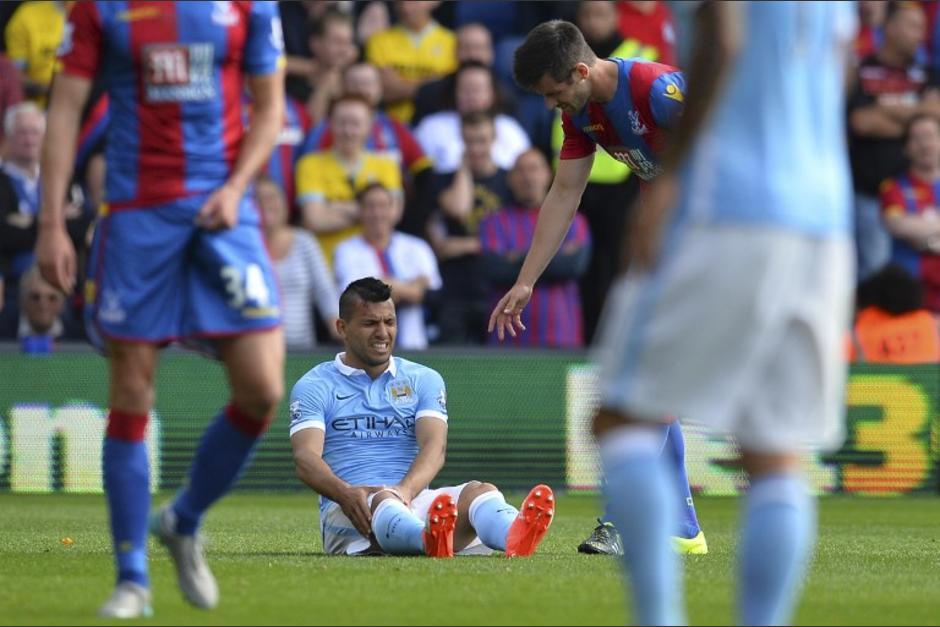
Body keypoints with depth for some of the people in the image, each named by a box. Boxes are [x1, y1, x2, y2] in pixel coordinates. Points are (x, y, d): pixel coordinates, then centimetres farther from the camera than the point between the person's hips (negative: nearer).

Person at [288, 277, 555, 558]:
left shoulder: (424, 380, 17)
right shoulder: (314, 386, 10)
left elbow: (435, 447, -1)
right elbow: (306, 456, -7)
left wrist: (405, 489, -26)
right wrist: (346, 493, -32)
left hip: (415, 502, 3)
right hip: (348, 511, -3)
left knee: (480, 491, -30)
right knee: (381, 502, -40)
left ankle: (513, 536, -68)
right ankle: (429, 540, -77)